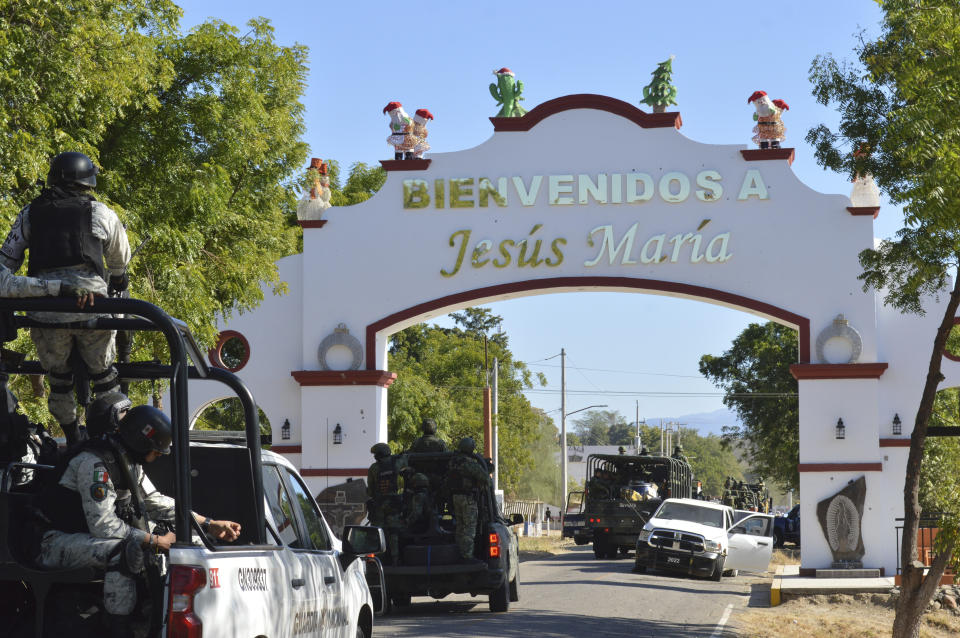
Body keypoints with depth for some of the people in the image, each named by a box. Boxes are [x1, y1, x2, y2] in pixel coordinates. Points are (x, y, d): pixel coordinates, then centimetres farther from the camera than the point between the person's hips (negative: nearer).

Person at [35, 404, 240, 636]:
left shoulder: (130, 464, 8)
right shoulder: (94, 463, -22)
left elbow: (156, 501, 17)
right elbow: (103, 526, -27)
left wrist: (209, 525, 9)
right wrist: (155, 541, -23)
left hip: (94, 535, 10)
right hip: (60, 541, -10)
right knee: (126, 549, -36)